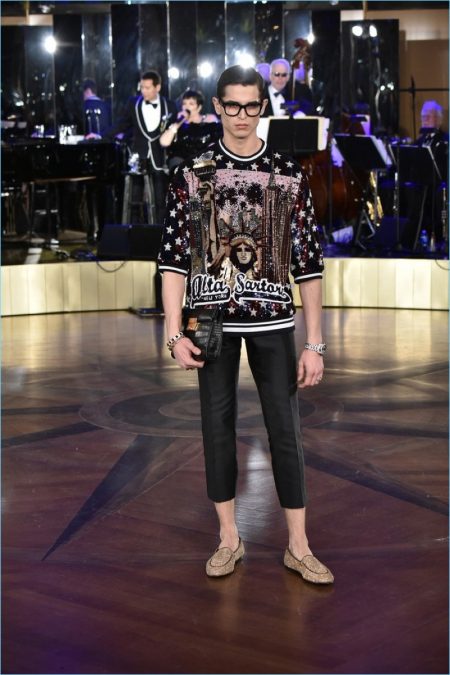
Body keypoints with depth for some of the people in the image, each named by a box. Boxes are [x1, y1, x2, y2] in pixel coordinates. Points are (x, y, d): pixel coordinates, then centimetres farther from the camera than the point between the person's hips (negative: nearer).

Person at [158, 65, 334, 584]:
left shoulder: (289, 175, 0)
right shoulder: (191, 175, 0)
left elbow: (308, 263, 0)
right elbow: (173, 257, 0)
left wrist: (314, 343, -3)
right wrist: (175, 333, -7)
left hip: (272, 321, 0)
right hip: (213, 319, 1)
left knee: (284, 428, 3)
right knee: (217, 425, 8)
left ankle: (298, 546, 15)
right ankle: (228, 539, 23)